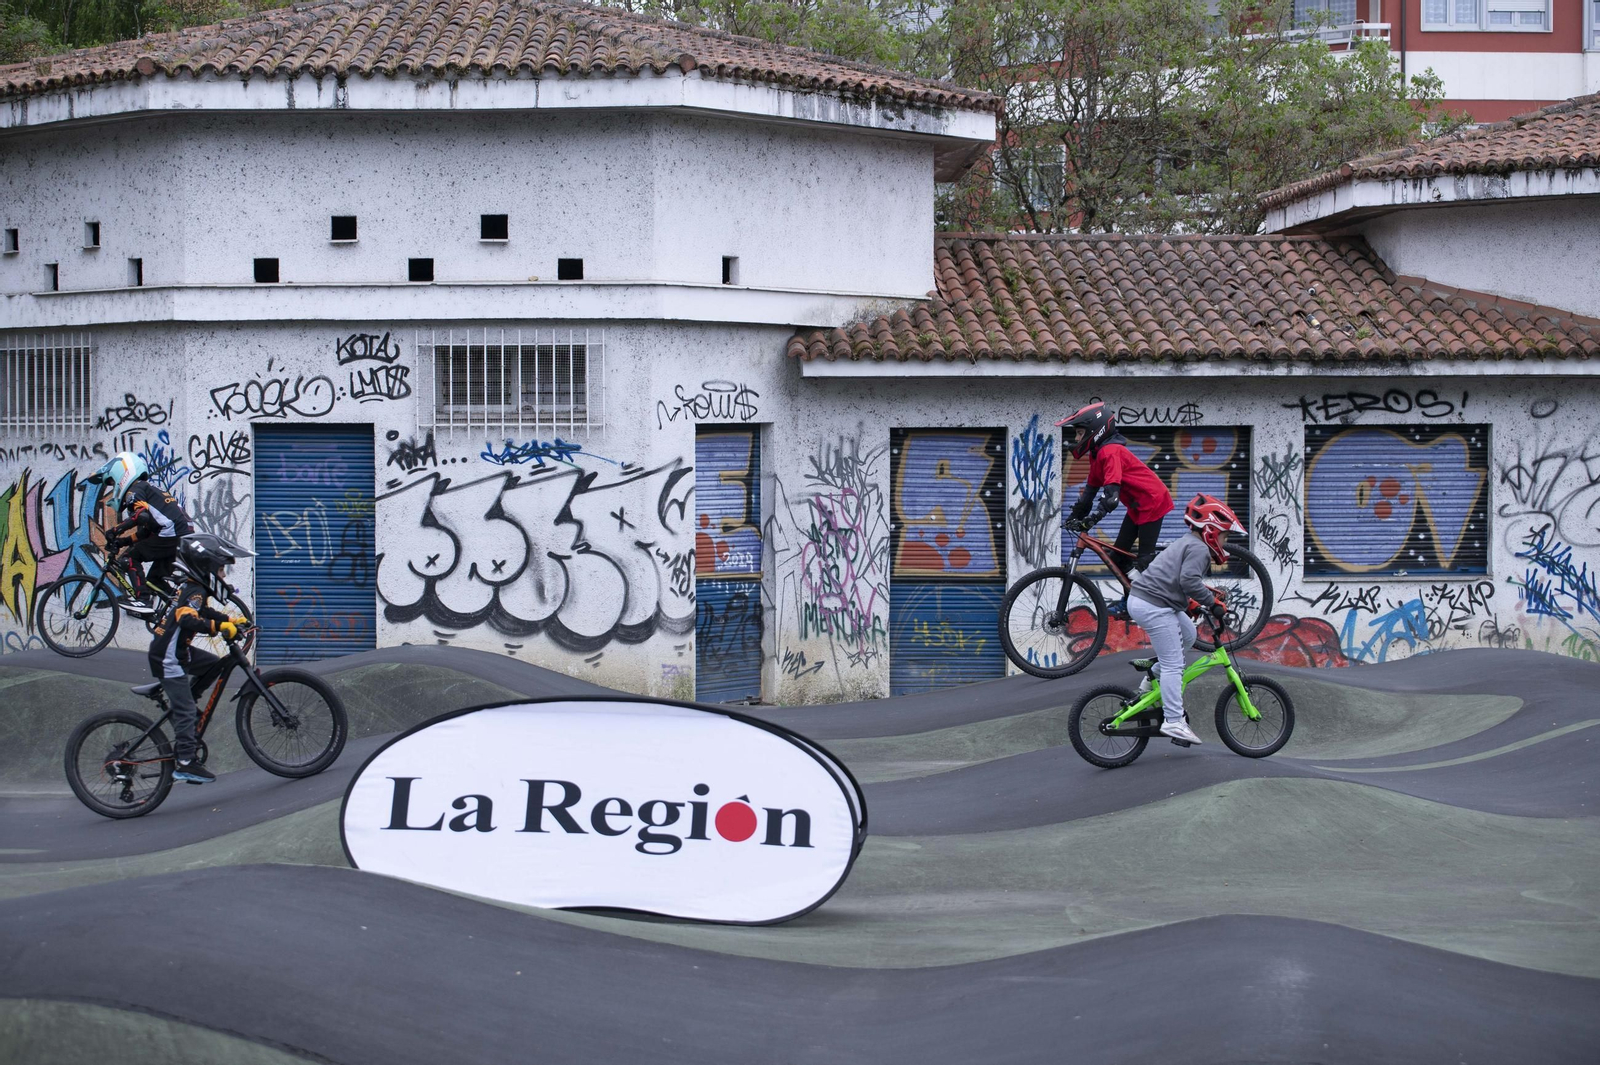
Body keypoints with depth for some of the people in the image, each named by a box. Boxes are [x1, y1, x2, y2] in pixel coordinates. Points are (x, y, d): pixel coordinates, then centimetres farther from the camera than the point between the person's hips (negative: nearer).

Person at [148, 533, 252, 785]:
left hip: (177, 649, 9)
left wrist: (232, 620, 17)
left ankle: (178, 701, 16)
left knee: (214, 664, 13)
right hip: (168, 657, -9)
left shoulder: (191, 588, 9)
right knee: (186, 711, -7)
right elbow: (187, 619, -38)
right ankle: (185, 763, -4)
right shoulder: (194, 592, -21)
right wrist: (220, 627, -41)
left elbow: (204, 613, 24)